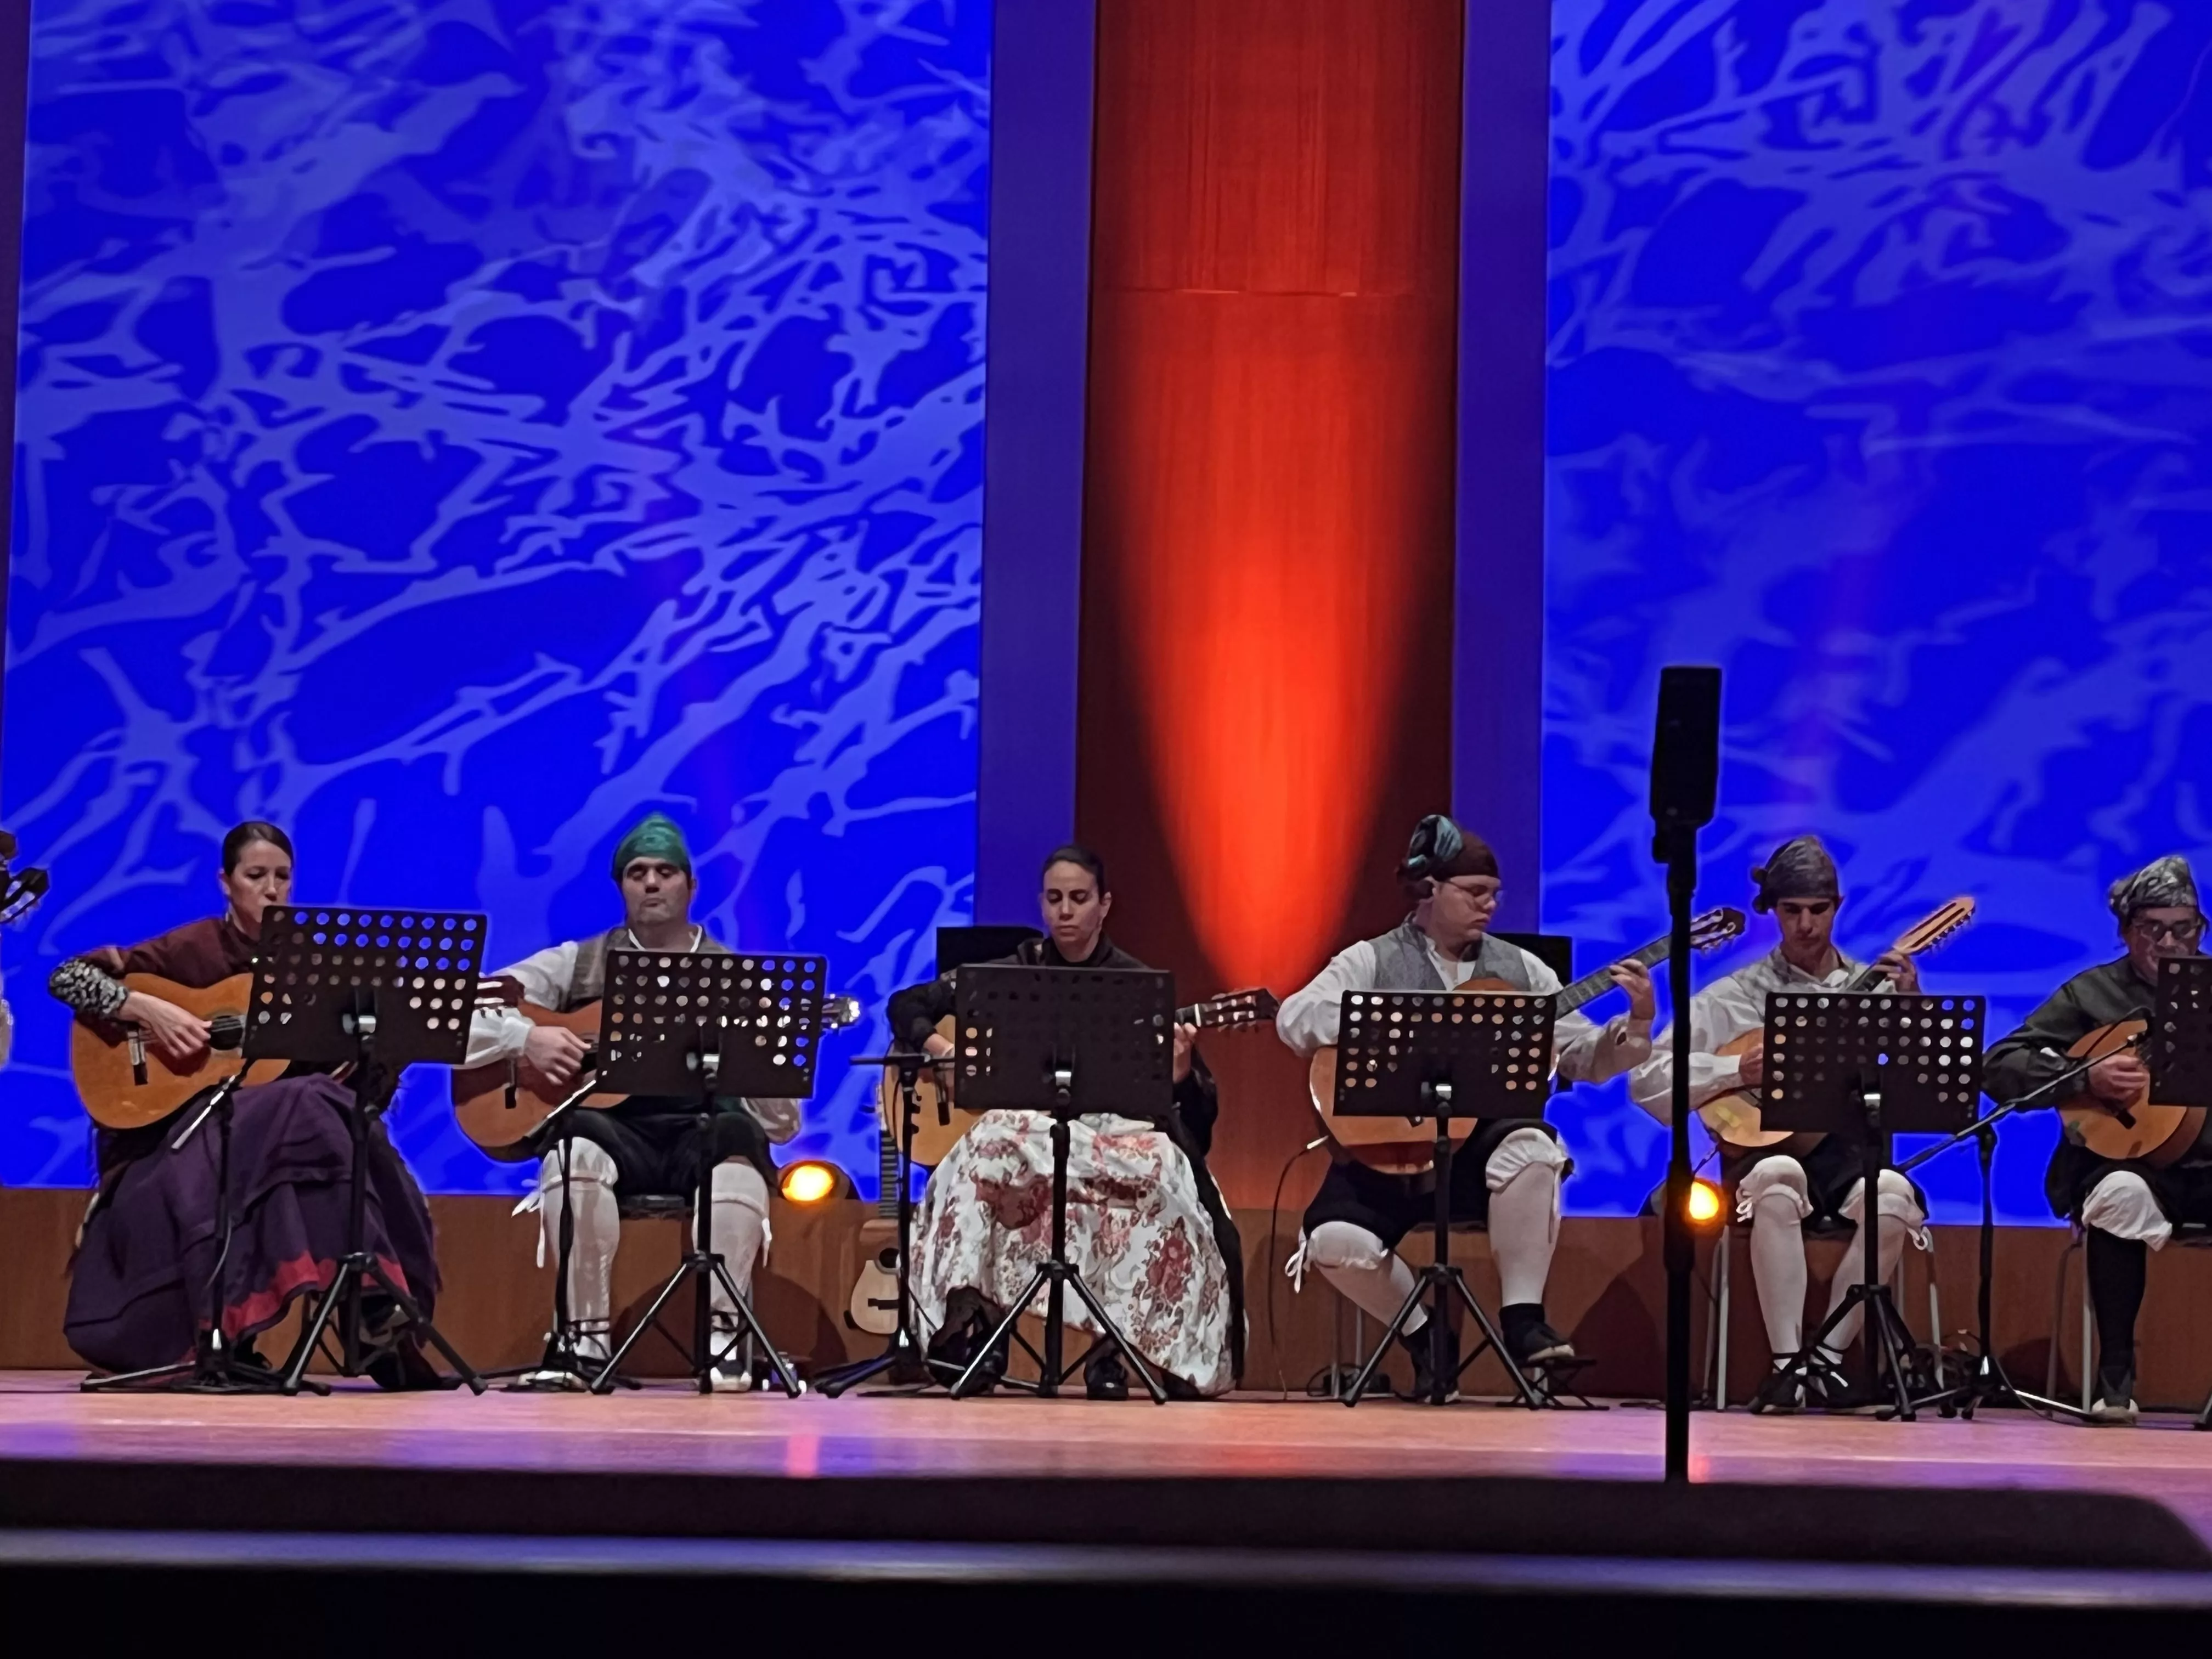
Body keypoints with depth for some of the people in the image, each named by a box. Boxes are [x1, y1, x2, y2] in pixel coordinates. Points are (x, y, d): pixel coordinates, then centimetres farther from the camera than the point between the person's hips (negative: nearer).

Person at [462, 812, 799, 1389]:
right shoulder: (578, 963, 15)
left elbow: (781, 1123, 9)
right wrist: (525, 1037, -11)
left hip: (700, 1130, 0)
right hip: (613, 1129, 0)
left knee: (738, 1138, -35)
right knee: (578, 1146, -36)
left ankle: (724, 1333, -33)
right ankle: (587, 1337, -29)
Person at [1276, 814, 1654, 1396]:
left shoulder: (1520, 970, 11)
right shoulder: (1373, 962, 2)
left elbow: (1585, 1061, 12)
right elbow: (1294, 1018, -14)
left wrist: (1635, 1023, -7)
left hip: (1480, 1147, 2)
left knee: (1532, 1147, -33)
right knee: (1333, 1240, -28)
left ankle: (1521, 1319, -17)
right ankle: (1425, 1336, 2)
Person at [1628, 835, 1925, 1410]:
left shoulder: (1872, 988, 13)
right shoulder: (1733, 998, 8)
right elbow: (1648, 1082, 2)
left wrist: (1910, 1006, -9)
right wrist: (1737, 1071, -10)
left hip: (1850, 1153, 2)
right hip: (1763, 1154, -1)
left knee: (1893, 1191, -33)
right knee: (1779, 1176, -37)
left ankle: (1827, 1359, -21)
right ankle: (1787, 1364, -31)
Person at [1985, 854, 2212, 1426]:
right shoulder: (2091, 994, 10)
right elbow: (1998, 1068, 1)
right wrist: (2084, 1079, -13)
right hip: (2121, 1159, -2)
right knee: (2122, 1195, -37)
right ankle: (2115, 1378, -24)